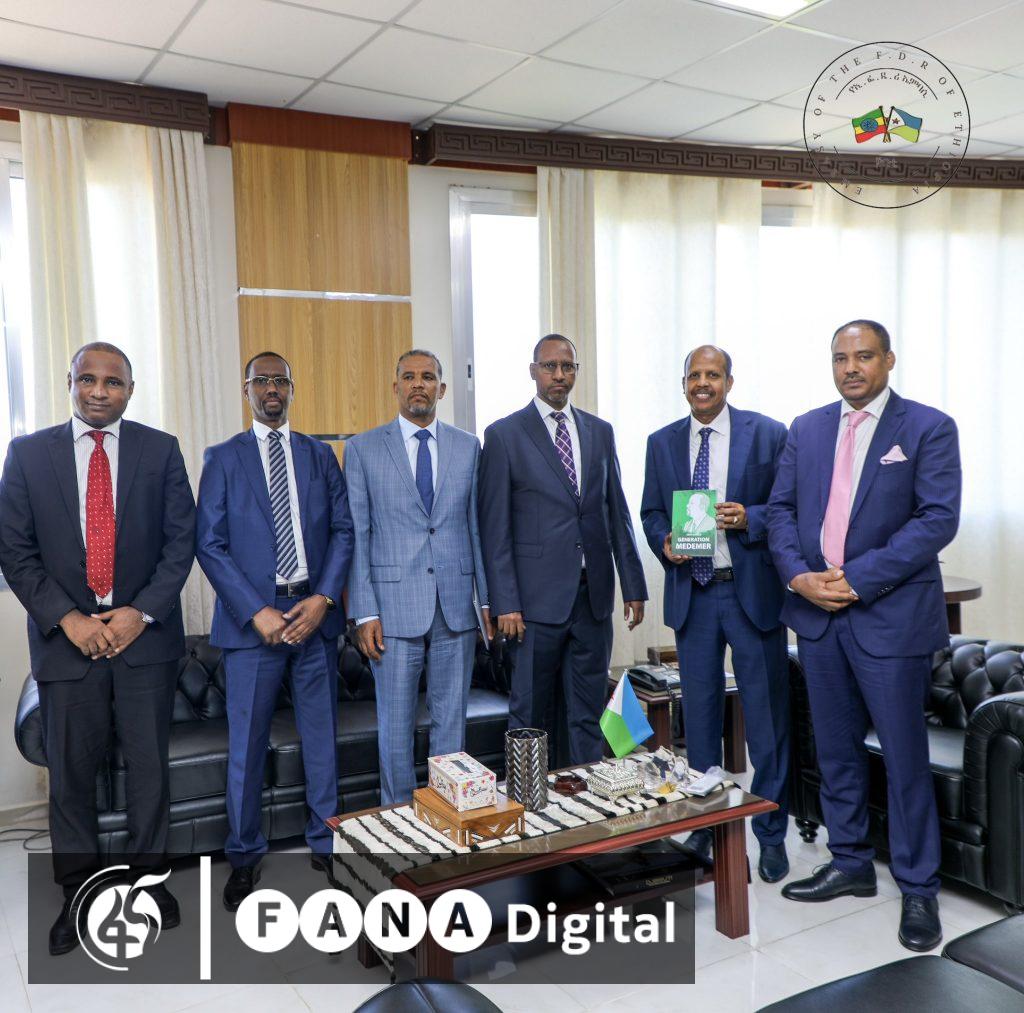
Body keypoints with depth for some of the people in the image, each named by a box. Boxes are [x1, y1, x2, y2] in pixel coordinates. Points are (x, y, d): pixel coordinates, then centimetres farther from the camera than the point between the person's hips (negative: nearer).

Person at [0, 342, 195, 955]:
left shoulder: (160, 450, 3)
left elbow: (180, 539, 0)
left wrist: (141, 612, -11)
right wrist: (68, 619, -10)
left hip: (145, 632, 0)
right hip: (67, 637, 0)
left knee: (150, 765, 8)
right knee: (71, 772, 8)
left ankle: (149, 876, 27)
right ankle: (79, 892, 25)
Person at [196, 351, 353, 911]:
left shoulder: (320, 455, 11)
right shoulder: (222, 458, 4)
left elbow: (343, 530, 7)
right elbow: (209, 544, -3)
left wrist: (323, 598, -8)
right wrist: (257, 612, -12)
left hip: (314, 613, 2)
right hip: (252, 618, -2)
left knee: (322, 735, 9)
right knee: (246, 742, 5)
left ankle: (325, 842, 24)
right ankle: (244, 855, 21)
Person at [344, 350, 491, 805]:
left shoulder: (468, 447, 8)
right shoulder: (364, 448, 2)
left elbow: (479, 527, 9)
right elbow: (356, 535, -1)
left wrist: (489, 597, 5)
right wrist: (365, 613, -6)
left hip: (456, 605, 2)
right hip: (394, 606, -2)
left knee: (451, 720, 11)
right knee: (395, 725, 7)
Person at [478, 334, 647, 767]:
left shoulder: (600, 432, 11)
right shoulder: (504, 434, -2)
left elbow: (618, 514, 13)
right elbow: (494, 527, -5)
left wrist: (633, 586, 10)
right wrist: (504, 603, -10)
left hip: (593, 595, 4)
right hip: (537, 598, -4)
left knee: (588, 716, 12)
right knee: (531, 715, 6)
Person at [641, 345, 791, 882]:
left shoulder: (768, 433, -1)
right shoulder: (662, 443, 9)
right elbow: (651, 512, 13)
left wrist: (750, 518, -19)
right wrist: (664, 542, -7)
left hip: (753, 592, -3)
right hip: (692, 594, 3)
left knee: (767, 715, 4)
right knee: (699, 716, 13)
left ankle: (771, 834, 19)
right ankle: (704, 824, 28)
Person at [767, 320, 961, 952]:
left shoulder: (929, 428, -4)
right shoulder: (807, 430, 11)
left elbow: (939, 519, -12)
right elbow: (782, 509, 10)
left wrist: (858, 578, -18)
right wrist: (798, 575, -8)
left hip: (891, 615, -5)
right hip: (818, 613, 5)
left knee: (905, 756, 3)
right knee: (836, 750, 14)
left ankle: (919, 888, 19)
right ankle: (850, 865, 30)